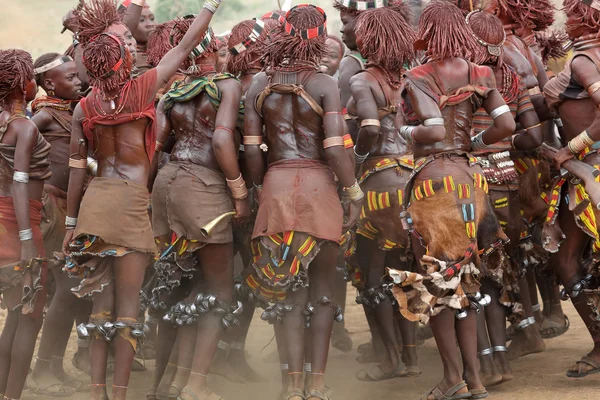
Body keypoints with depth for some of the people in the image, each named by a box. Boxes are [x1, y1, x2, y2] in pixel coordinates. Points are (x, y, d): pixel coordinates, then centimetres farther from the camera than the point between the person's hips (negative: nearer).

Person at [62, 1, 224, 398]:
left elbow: (77, 169, 8)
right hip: (130, 202, -4)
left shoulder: (85, 107, 6)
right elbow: (187, 45, 4)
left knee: (101, 301, 9)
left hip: (94, 201, 4)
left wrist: (71, 222, 15)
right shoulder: (143, 89, -4)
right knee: (128, 305, -1)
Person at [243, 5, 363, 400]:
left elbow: (251, 149, 3)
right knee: (322, 287, 9)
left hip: (276, 188, 2)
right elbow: (335, 148, -11)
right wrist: (355, 193, -1)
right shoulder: (324, 85, -5)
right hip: (318, 187, -2)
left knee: (287, 289, 8)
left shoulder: (260, 85, 5)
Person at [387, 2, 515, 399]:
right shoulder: (478, 75, 6)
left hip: (433, 178, -5)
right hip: (469, 175, 5)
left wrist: (404, 129, -3)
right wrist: (474, 143, 12)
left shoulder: (418, 78, -9)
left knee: (434, 281, 4)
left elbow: (435, 131, -22)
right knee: (465, 280, 13)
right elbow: (507, 125, -4)